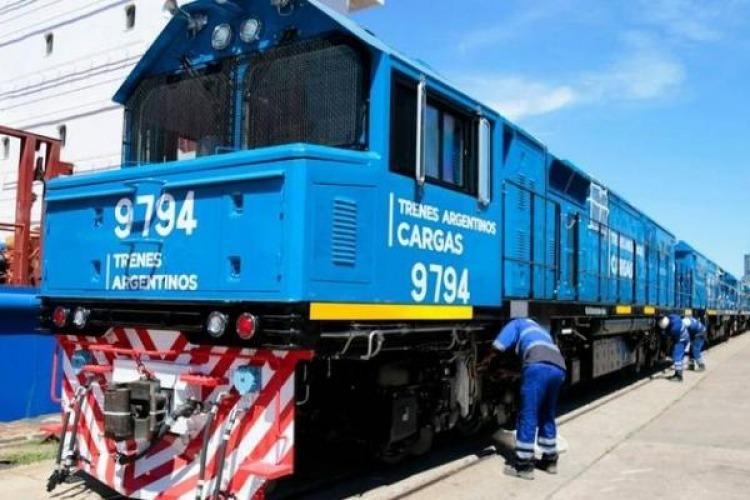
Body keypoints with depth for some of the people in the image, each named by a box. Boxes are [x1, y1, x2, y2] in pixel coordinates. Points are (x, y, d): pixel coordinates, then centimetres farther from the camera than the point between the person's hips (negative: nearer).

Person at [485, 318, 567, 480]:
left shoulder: (518, 324, 24)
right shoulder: (540, 331, 43)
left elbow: (498, 347, 11)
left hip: (539, 365, -7)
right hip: (558, 368, 7)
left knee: (528, 416, 0)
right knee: (548, 416, 22)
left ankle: (524, 465, 3)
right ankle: (550, 460, 29)